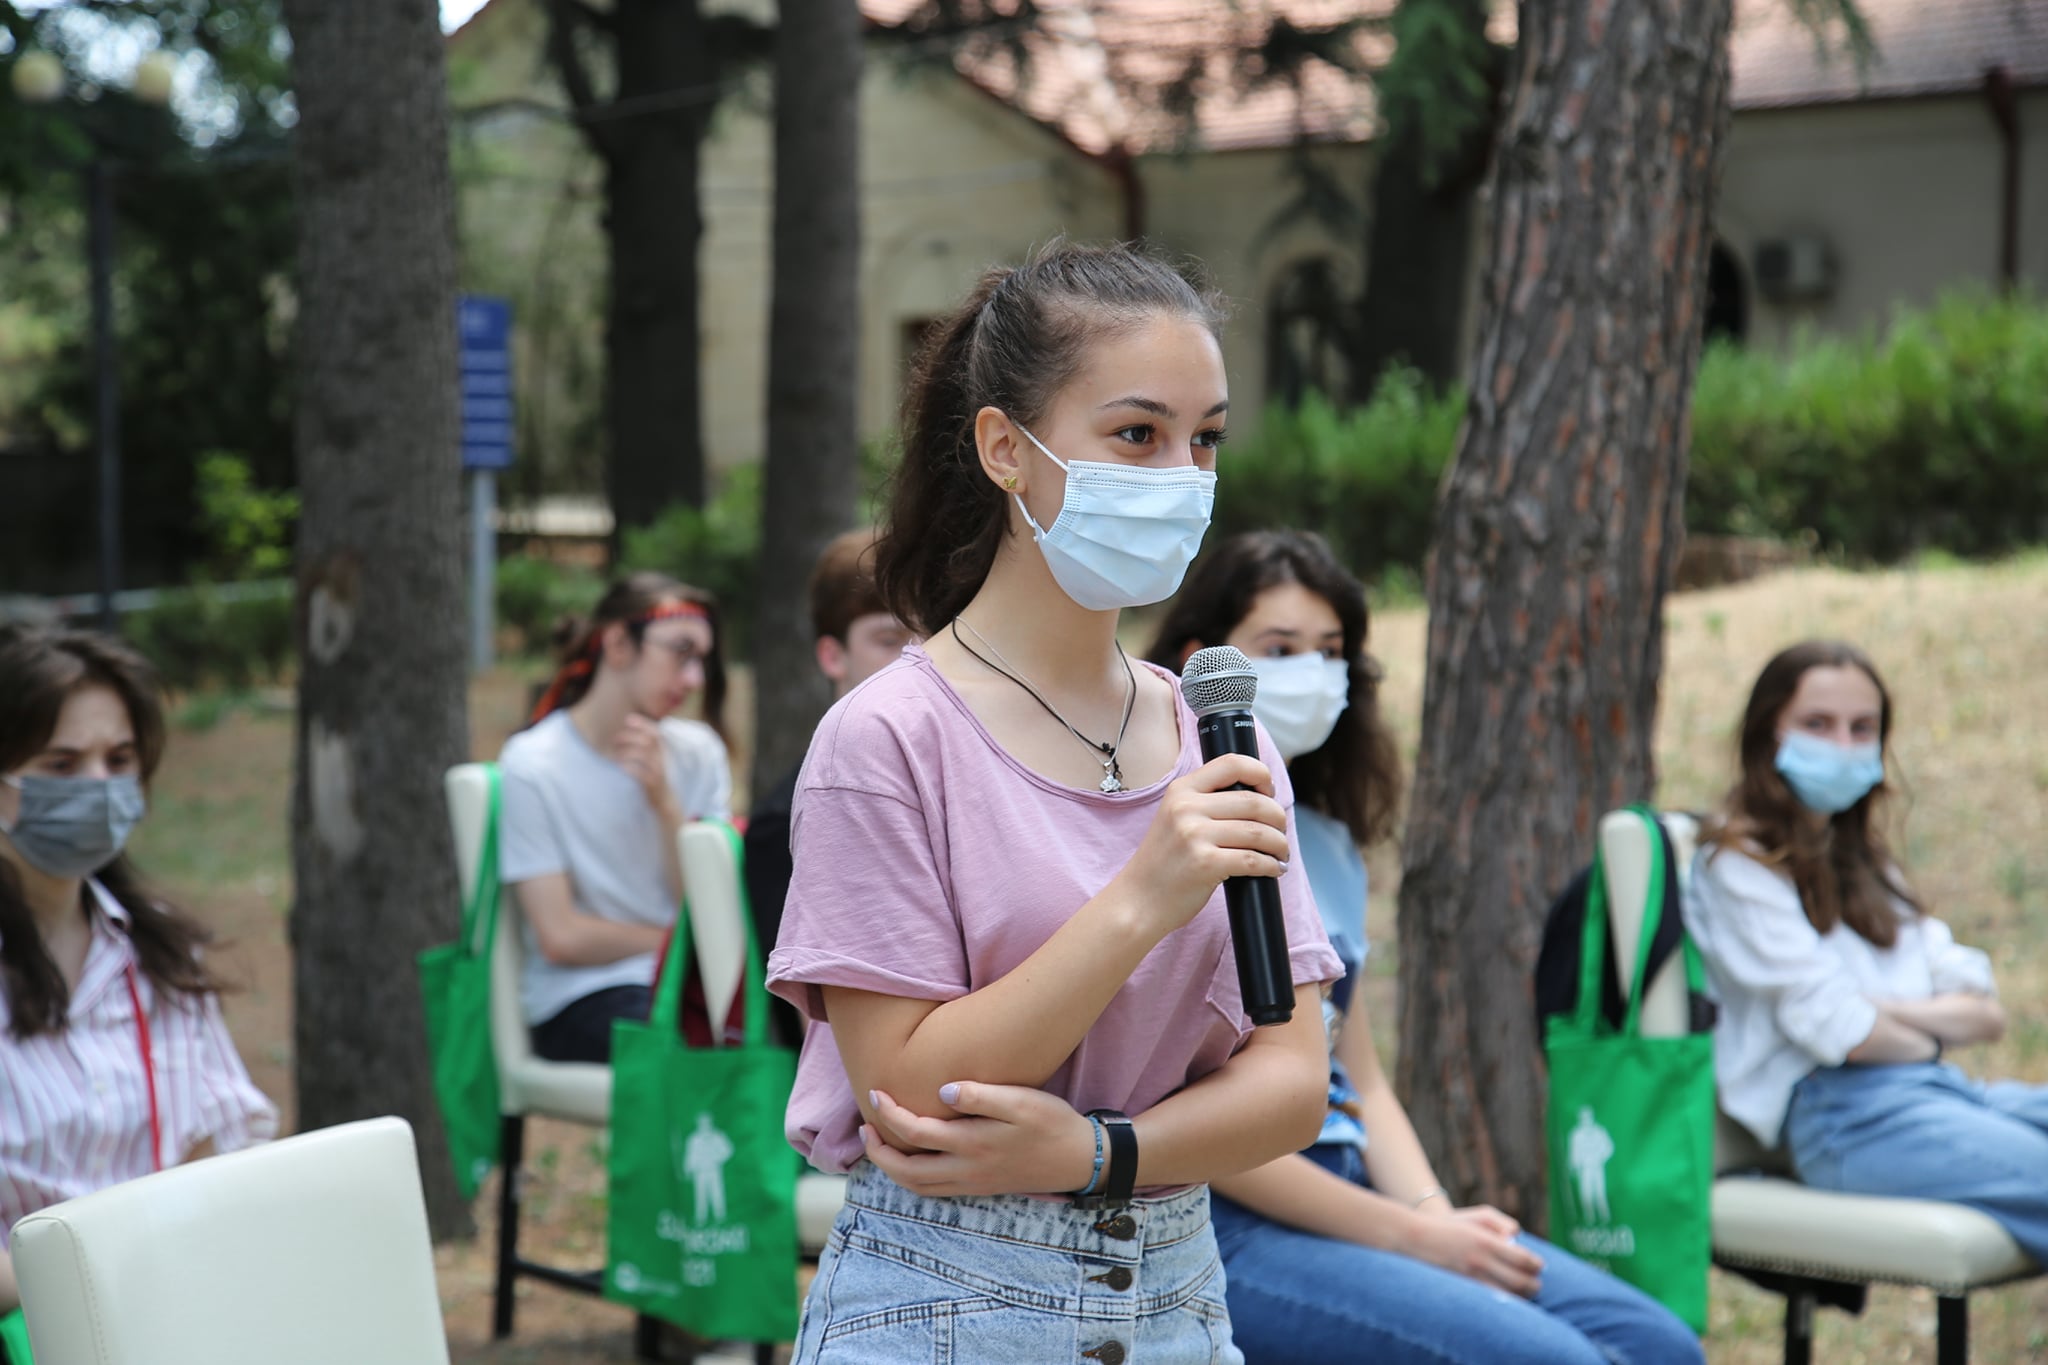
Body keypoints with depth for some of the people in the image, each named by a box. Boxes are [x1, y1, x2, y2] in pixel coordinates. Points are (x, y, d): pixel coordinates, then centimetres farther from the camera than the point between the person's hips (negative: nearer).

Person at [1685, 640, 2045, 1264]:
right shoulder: (1739, 865, 1)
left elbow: (1985, 1014, 15)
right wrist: (1933, 1035, 9)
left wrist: (1886, 1009, -4)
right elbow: (1841, 1033, -10)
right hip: (1844, 1114, -8)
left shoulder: (1864, 863, 26)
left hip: (1940, 1090, 8)